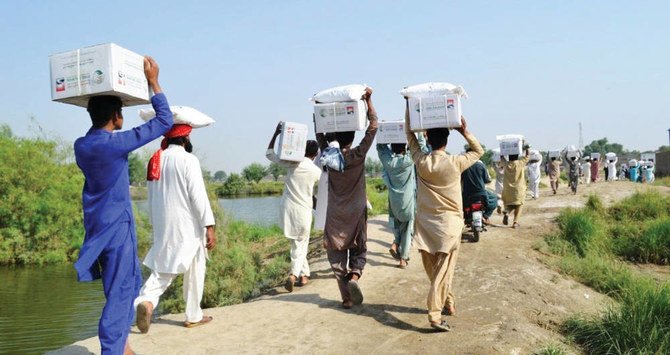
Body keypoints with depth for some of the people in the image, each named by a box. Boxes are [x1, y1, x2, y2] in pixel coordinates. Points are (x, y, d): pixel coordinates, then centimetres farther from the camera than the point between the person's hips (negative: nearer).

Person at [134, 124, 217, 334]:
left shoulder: (156, 160, 7)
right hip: (188, 227, -5)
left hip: (163, 227, 6)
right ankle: (194, 316, 20)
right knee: (194, 271, 10)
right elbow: (198, 196, -18)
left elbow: (152, 196, 13)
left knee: (162, 269, 12)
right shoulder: (188, 160, -13)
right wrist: (209, 226, -16)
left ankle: (146, 300, -14)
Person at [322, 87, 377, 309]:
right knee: (359, 250, 16)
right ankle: (354, 275, -12)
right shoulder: (358, 155, -10)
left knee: (337, 256, 6)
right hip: (357, 214, 0)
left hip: (335, 216, 1)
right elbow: (373, 127, -8)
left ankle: (347, 298, 4)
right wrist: (368, 100, -7)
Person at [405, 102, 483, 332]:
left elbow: (410, 135, 10)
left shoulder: (421, 162, -5)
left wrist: (409, 105, 13)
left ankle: (448, 303, 32)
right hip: (449, 225, -3)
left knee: (433, 271, 17)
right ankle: (435, 315, -9)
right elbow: (479, 151, 7)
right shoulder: (455, 163, -11)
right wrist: (465, 132, -1)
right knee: (443, 272, -2)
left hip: (426, 224, 3)